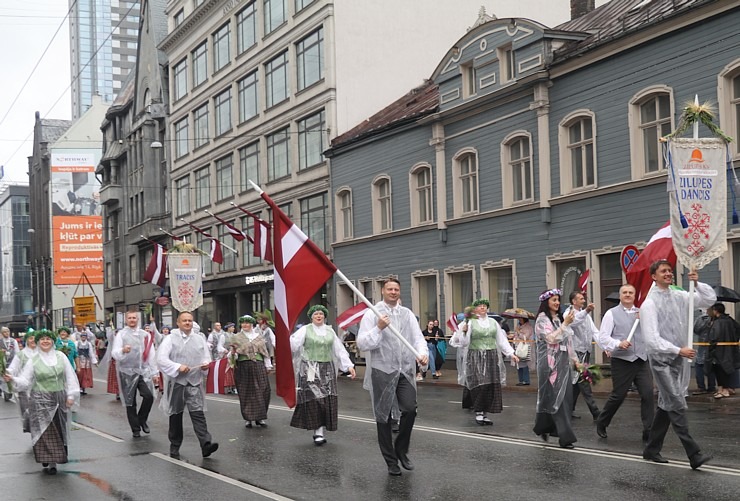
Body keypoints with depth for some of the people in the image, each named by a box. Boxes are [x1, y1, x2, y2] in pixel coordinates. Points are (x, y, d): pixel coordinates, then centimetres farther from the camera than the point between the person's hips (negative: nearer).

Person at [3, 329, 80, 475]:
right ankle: (45, 458, 5)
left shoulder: (61, 356, 3)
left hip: (59, 399, 2)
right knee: (44, 431, -4)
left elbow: (70, 376, 5)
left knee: (57, 430, 6)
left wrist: (71, 395, 1)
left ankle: (53, 462, 18)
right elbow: (25, 380, -4)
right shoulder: (34, 361, -1)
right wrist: (12, 379, -23)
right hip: (41, 401, -2)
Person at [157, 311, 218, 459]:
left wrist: (205, 364, -6)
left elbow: (206, 357, 17)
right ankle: (174, 446, 21)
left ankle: (206, 444, -22)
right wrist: (178, 367, -19)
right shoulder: (170, 339, 1)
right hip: (176, 382, -1)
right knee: (176, 415, 9)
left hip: (194, 382, 1)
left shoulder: (199, 339, 12)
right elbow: (161, 358, -7)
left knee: (198, 413, -11)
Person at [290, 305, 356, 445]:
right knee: (314, 399, -11)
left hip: (327, 369, 4)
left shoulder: (330, 331, 13)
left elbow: (339, 350, 15)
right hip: (310, 369, -4)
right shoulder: (305, 330, 2)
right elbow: (293, 344, -10)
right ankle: (318, 431, -7)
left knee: (327, 400, -1)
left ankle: (320, 431, 7)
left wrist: (349, 365, 7)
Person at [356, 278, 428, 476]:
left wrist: (422, 353, -14)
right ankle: (391, 460, 17)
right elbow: (362, 344, -7)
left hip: (405, 370, 3)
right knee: (384, 416, 4)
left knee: (410, 409, -8)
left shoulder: (407, 314, 11)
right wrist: (379, 328, -19)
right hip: (382, 371, -3)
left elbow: (418, 337, 6)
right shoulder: (372, 314, -1)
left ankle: (401, 450, 15)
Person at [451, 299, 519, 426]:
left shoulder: (493, 322, 14)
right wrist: (464, 331, -22)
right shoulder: (470, 322, -1)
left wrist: (511, 354, 12)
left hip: (492, 357, 5)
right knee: (479, 385, -12)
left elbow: (501, 340, 17)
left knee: (491, 387, 2)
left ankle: (485, 414, 11)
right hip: (476, 357, -5)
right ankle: (478, 413, 0)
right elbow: (463, 342, -4)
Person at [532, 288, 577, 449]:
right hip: (550, 362, -7)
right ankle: (565, 437, -9)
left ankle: (545, 427, 17)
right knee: (555, 398, -8)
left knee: (565, 397, 4)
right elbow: (551, 338, -17)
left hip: (563, 362, 7)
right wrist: (565, 324, -17)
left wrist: (575, 359, 18)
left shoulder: (560, 318, 16)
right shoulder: (542, 319, -5)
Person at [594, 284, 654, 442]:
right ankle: (601, 423, 24)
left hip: (641, 360, 4)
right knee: (618, 395, 2)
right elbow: (602, 337, -5)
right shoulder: (612, 313, 3)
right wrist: (618, 344, -21)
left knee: (648, 394, -6)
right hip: (622, 361, -3)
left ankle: (648, 431, 1)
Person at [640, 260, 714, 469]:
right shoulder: (649, 304, -10)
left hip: (679, 359, 7)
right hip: (662, 360, -7)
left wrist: (697, 283, -6)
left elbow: (710, 299, 9)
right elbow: (652, 338, -17)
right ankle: (694, 454, -15)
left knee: (666, 406, 12)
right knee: (677, 405, -12)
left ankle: (652, 450, 23)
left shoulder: (680, 297, 8)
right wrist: (678, 350, -23)